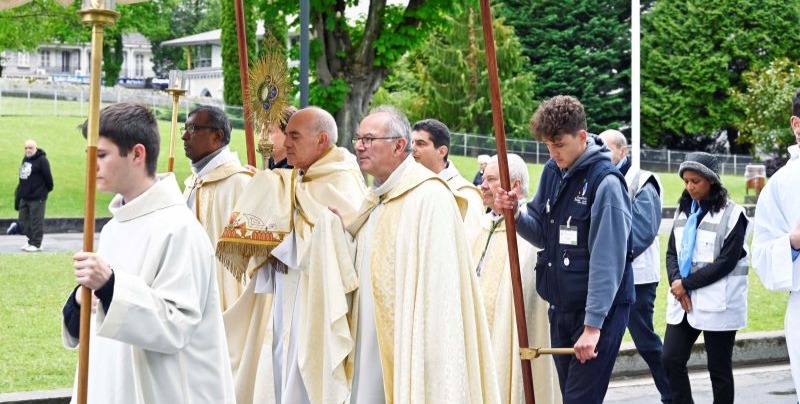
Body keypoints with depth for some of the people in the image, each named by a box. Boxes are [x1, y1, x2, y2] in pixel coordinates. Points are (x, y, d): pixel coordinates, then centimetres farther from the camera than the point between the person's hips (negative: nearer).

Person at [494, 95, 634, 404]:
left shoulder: (605, 182, -16)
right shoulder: (552, 171, 7)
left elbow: (607, 261, -20)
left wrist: (593, 325, -23)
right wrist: (515, 214, -6)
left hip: (600, 309, -8)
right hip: (560, 307, 8)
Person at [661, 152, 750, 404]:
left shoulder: (732, 214, -9)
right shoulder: (683, 210, 12)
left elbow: (727, 261, -15)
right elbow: (672, 252, 10)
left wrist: (687, 284, -14)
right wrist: (676, 282, -9)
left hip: (717, 305, -6)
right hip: (683, 301, 6)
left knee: (719, 369, 3)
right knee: (670, 360, 0)